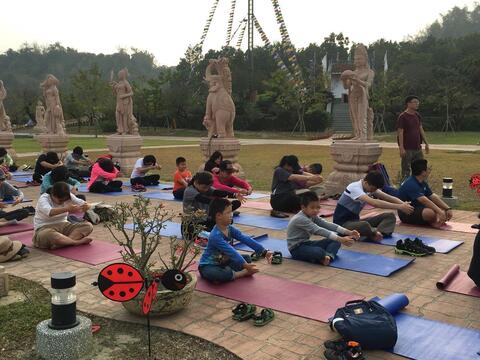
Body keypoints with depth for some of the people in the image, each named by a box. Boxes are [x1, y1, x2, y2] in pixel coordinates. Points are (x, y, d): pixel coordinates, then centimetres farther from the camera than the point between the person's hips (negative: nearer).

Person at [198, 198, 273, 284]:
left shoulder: (230, 229, -5)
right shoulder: (215, 236, -30)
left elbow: (247, 240, -12)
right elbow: (231, 251, -36)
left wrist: (264, 252, -18)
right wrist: (245, 265, -42)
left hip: (223, 262, 8)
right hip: (208, 266, -8)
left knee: (247, 258, 4)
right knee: (215, 275, -40)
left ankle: (227, 273, -14)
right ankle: (244, 273, -18)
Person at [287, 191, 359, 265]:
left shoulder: (313, 216, 3)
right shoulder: (300, 219, -25)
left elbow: (327, 224, -6)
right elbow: (319, 231, -33)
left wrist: (348, 232, -17)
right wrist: (341, 239, -38)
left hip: (307, 243, 9)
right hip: (297, 249, -9)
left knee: (335, 240, -4)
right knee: (318, 251, -39)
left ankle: (328, 256, -28)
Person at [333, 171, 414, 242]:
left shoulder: (371, 186, 2)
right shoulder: (355, 188, -25)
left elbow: (388, 197, -5)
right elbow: (374, 203, -39)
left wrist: (403, 204, -24)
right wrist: (399, 207, -39)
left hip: (355, 220, 9)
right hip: (343, 223, -8)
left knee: (390, 216, -3)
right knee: (365, 225, -41)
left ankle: (378, 232, -26)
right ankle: (376, 233, -12)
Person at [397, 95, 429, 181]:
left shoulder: (417, 115, 11)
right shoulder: (402, 117, -10)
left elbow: (421, 129, 18)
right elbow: (400, 133, -14)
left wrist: (426, 143, 15)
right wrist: (401, 148, -19)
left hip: (418, 148, 7)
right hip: (407, 149, -7)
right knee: (406, 171, -2)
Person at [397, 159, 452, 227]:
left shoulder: (423, 183, 7)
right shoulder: (411, 184, -24)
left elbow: (433, 197, 4)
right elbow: (425, 201, -34)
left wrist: (448, 209, -6)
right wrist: (440, 212, -38)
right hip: (406, 214, -10)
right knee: (431, 213, -34)